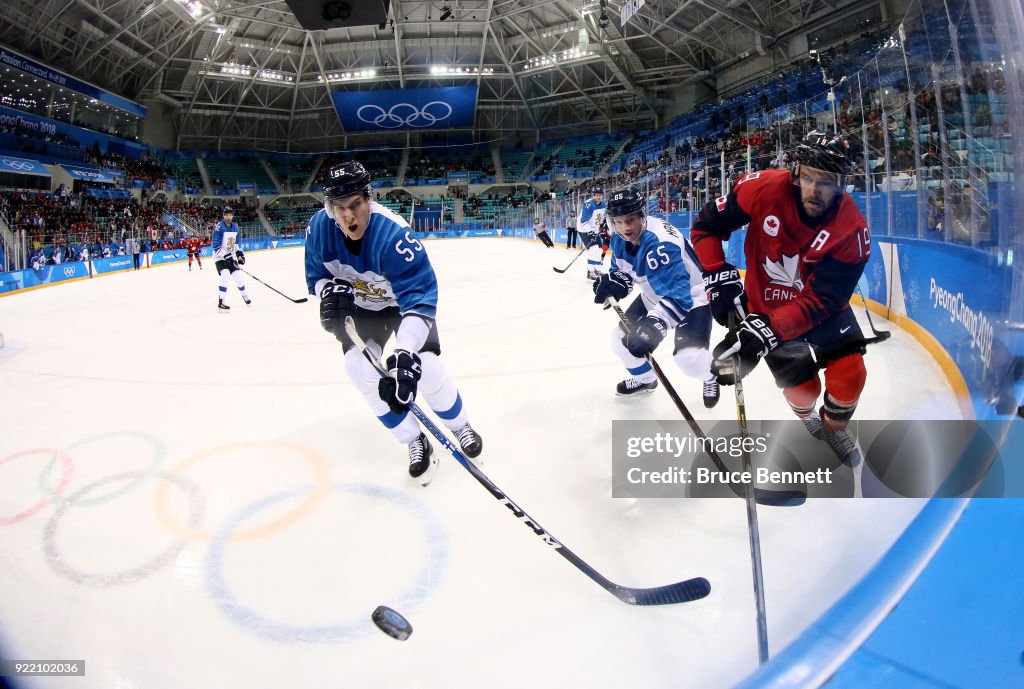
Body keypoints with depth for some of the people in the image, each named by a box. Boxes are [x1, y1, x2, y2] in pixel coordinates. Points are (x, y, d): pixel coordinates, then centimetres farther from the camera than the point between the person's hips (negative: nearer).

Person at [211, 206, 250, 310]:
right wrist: (226, 256, -30)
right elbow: (216, 246, -23)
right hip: (220, 257, -7)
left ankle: (244, 295, 36)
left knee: (237, 275, 10)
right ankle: (221, 302, -18)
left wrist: (239, 253, 11)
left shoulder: (235, 226, 5)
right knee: (225, 275, -23)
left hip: (230, 257, 7)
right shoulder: (219, 227, -18)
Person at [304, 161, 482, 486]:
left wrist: (406, 353, -58)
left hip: (404, 299, -4)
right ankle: (416, 442, 4)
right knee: (359, 368, -13)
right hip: (361, 305, 5)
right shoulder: (318, 227, -21)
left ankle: (460, 425, 17)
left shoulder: (393, 233, -39)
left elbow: (419, 297, -46)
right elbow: (317, 274, -2)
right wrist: (330, 291, -28)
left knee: (426, 369, -16)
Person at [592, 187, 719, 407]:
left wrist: (654, 326, -58)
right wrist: (612, 281, -17)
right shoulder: (620, 238, -11)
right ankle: (645, 379, 34)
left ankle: (710, 378, 15)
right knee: (622, 338, 4)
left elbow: (677, 295, -46)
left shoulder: (660, 243, -38)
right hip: (655, 294, 8)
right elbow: (623, 268, 7)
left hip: (691, 294, -8)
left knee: (688, 356, -23)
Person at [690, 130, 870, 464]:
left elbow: (821, 299, -26)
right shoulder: (764, 188, -24)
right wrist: (718, 275, -21)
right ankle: (807, 416, 36)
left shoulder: (852, 230, -24)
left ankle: (834, 426, 21)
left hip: (821, 308, 1)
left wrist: (769, 328, -38)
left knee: (850, 373, -15)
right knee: (802, 386, -4)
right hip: (766, 305, 0)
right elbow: (706, 225, -12)